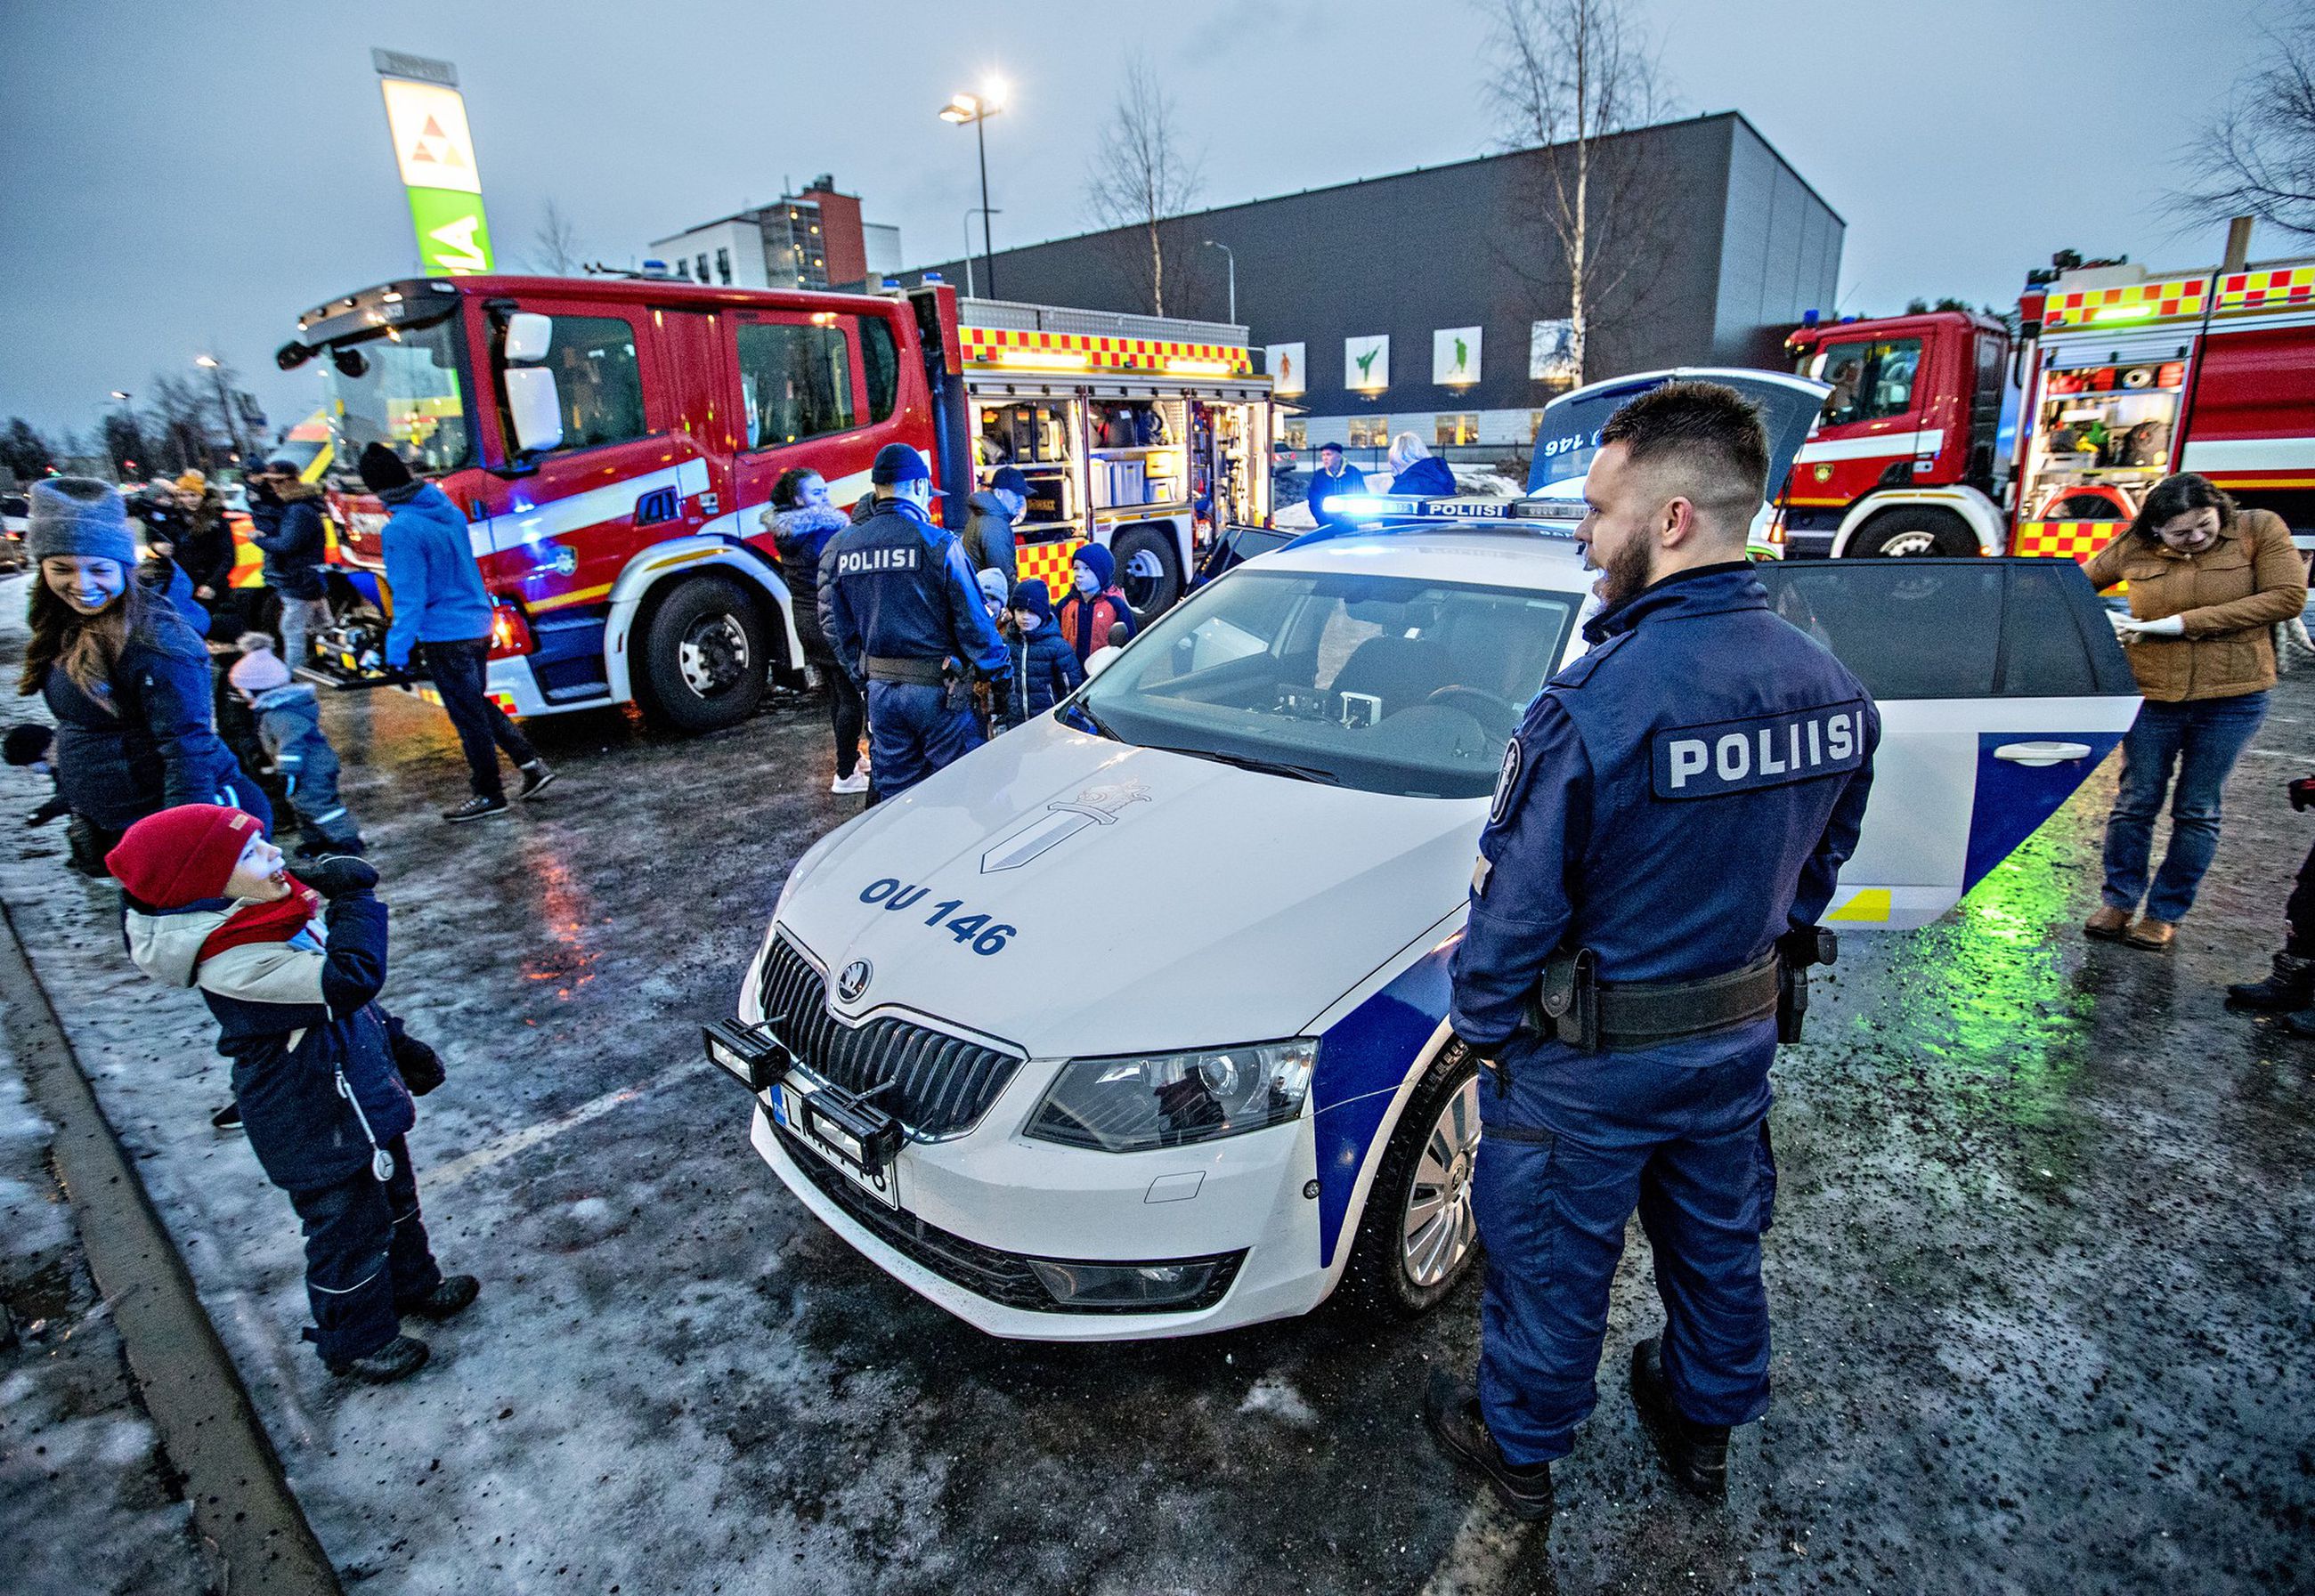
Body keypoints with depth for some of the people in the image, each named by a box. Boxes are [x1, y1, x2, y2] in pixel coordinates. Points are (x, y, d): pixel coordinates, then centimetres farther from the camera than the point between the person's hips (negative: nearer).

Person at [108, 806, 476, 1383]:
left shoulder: (273, 911, -3)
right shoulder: (234, 964, -32)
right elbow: (351, 978, -43)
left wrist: (397, 1045, 18)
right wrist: (354, 897, -33)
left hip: (361, 1092, 9)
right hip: (318, 1126, -9)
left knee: (395, 1196, 27)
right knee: (349, 1227, 12)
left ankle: (412, 1283, 51)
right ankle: (355, 1340, 36)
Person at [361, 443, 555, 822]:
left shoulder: (402, 530, -21)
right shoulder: (447, 509, 4)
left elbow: (409, 596, -21)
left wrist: (397, 649, -14)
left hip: (445, 636, -8)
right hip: (477, 625, 8)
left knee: (468, 714, 4)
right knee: (478, 703, 22)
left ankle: (489, 795, 16)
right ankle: (531, 763, 19)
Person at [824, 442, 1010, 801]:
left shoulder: (844, 546, 5)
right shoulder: (937, 543, -12)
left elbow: (840, 627, 12)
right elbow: (973, 620, -11)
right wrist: (998, 673, 1)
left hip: (880, 690, 6)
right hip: (936, 690, -5)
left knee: (893, 791, 15)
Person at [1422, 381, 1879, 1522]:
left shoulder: (1595, 702, -29)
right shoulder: (1833, 689, -6)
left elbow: (1519, 901, -22)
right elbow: (1818, 866, 6)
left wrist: (1479, 1022, -6)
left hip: (1587, 1055, -6)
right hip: (1740, 1037, 7)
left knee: (1552, 1261, 16)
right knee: (1719, 1242, 27)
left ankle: (1518, 1446, 39)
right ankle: (1704, 1425, 51)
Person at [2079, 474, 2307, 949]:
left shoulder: (2260, 529, -4)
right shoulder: (2134, 549, -2)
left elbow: (2288, 597, -12)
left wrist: (2184, 622, -17)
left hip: (2232, 698, 0)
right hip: (2151, 696, 1)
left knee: (2198, 811, 7)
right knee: (2136, 801, 6)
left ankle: (2166, 913, 18)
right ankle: (2118, 901, 19)